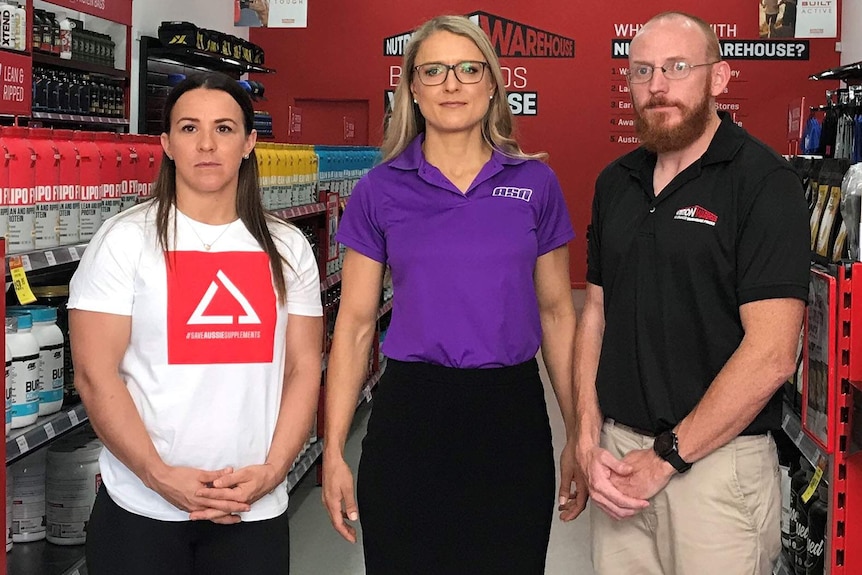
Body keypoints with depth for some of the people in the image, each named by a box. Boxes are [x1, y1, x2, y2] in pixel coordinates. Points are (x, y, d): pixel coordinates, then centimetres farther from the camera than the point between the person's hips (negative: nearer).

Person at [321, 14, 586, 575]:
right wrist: (334, 452, -1)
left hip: (511, 418, 1)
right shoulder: (380, 191, 1)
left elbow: (556, 313, 8)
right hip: (410, 416, 0)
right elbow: (355, 325, 2)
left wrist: (580, 436, 6)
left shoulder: (536, 183, 3)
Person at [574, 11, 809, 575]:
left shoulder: (765, 183, -11)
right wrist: (589, 441, 0)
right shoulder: (615, 183, 9)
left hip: (716, 461, -5)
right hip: (617, 453, 5)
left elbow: (771, 353, -17)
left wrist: (666, 456, -14)